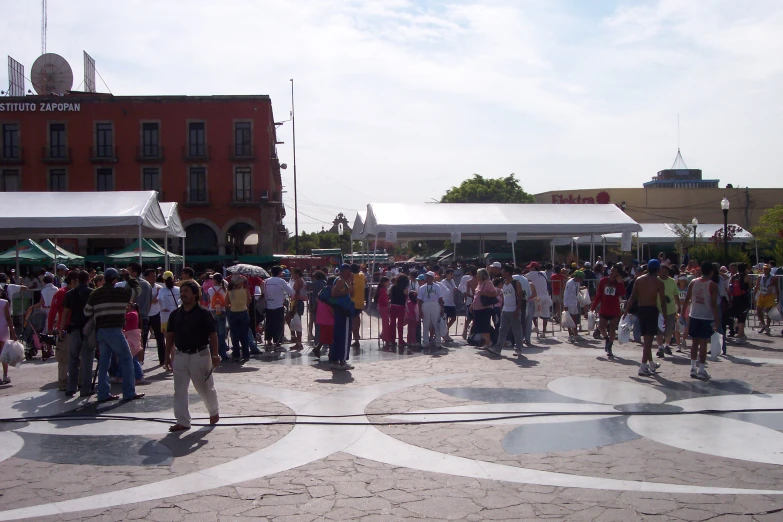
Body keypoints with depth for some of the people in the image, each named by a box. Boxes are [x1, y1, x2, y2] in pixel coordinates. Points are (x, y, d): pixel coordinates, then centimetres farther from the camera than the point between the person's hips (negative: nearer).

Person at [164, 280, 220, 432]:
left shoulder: (203, 313, -10)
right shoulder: (175, 314, 4)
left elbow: (213, 335, -9)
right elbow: (170, 336, 10)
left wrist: (215, 355, -12)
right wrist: (167, 356, 8)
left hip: (200, 355, -4)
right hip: (180, 355, 4)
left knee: (205, 388, 9)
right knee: (179, 390, 2)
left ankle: (214, 412, 33)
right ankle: (183, 422, 9)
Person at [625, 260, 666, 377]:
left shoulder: (639, 279, 5)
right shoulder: (659, 283, -5)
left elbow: (633, 297, 2)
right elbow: (663, 301, -7)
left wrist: (627, 310, 5)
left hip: (640, 309, 5)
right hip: (652, 310, -4)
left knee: (646, 338, 18)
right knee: (648, 339, -5)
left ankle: (651, 363, 32)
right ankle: (643, 367, -11)